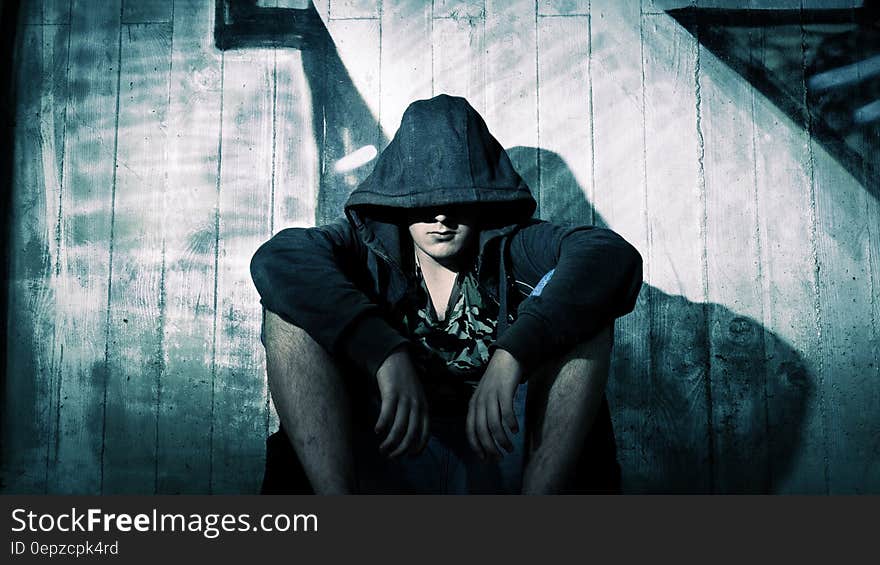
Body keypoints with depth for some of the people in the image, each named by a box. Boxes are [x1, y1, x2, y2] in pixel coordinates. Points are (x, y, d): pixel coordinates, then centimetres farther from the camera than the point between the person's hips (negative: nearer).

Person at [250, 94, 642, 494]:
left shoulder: (513, 249, 2)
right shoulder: (369, 247, 4)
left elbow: (614, 255, -19)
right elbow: (276, 259, -18)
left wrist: (511, 356, -34)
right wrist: (387, 352, -32)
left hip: (499, 456, 0)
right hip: (388, 457, 1)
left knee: (570, 298, -17)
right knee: (289, 310, -15)